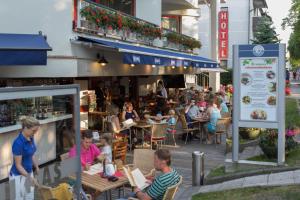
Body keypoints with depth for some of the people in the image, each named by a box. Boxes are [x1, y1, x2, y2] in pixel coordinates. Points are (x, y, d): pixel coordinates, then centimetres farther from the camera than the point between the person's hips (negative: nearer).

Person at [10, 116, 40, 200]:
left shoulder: (31, 138, -2)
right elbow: (18, 165, -22)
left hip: (28, 172, 8)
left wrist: (37, 168, 18)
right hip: (19, 176, -8)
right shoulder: (18, 143, -27)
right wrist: (30, 178, -26)